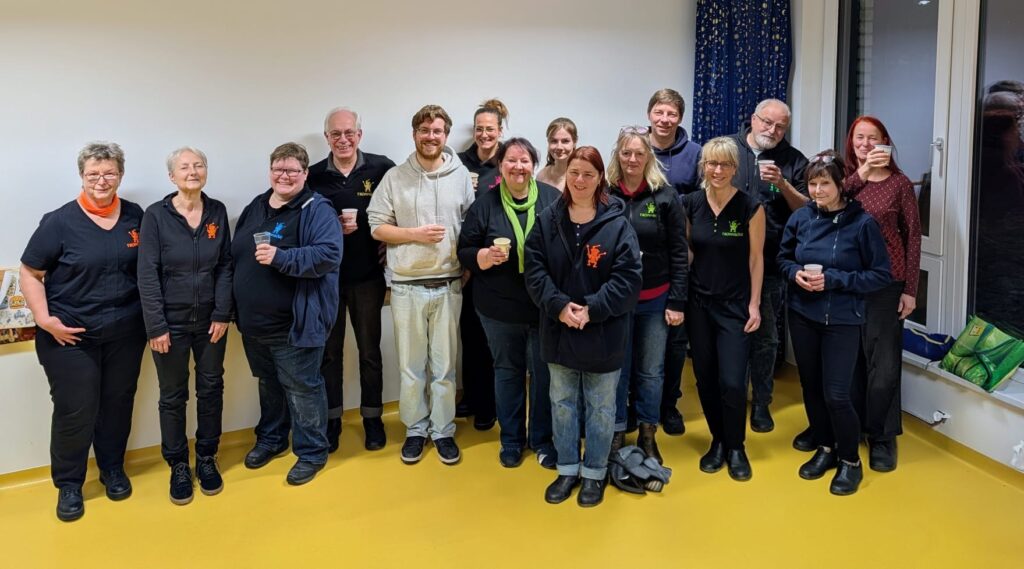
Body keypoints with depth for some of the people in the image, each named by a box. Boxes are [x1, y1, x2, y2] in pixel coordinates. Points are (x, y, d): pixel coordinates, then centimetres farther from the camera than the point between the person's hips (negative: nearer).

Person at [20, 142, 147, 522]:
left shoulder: (136, 217, 0)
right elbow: (29, 274, -4)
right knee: (75, 412, 4)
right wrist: (44, 320, -13)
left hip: (125, 333, 3)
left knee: (118, 404, 15)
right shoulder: (60, 222, -10)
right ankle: (68, 484, 23)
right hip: (70, 336, -3)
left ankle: (113, 469, 35)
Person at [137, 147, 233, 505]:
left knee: (211, 389, 11)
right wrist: (156, 326, -13)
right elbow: (147, 275, -10)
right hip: (171, 321, -2)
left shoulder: (217, 212, 0)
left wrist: (222, 314, -5)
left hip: (210, 320, 3)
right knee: (173, 395, 8)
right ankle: (178, 465, 24)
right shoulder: (156, 215, -8)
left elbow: (225, 266, 2)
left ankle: (207, 458, 28)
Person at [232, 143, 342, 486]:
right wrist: (237, 309, 9)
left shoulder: (317, 210, -12)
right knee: (268, 384, 22)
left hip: (295, 324, -7)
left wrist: (280, 258, -30)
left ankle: (311, 452, 19)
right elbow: (235, 255, 16)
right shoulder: (255, 208, 11)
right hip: (254, 322, 7)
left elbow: (328, 254, -24)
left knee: (302, 388, 4)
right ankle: (271, 439, 41)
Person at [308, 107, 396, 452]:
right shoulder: (314, 175, 0)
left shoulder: (381, 168, -6)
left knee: (370, 350, 11)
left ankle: (372, 418, 26)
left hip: (367, 275, -1)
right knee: (329, 350, 11)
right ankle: (331, 419, 26)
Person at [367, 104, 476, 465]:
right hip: (407, 287, 0)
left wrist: (467, 264, -5)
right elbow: (377, 227, -1)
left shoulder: (461, 175, 2)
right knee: (411, 365, 10)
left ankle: (443, 431, 24)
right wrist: (416, 234, -13)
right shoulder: (395, 177, 0)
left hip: (448, 285, 0)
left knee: (445, 365, 10)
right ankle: (415, 429, 26)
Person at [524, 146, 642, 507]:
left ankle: (594, 473, 29)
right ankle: (567, 469, 32)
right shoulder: (547, 220, 0)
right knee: (562, 402, 15)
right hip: (559, 330, 3)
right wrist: (559, 305, -17)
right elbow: (535, 271, -3)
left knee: (601, 406, 11)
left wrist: (592, 309, -20)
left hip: (603, 333, -3)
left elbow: (627, 278, -12)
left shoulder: (617, 224, -9)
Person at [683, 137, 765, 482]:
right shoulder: (691, 204, 1)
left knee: (732, 382, -7)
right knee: (705, 379, 9)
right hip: (698, 303, 3)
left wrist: (754, 304, -5)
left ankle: (736, 448, 16)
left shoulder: (750, 207, -7)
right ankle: (718, 442, 28)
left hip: (735, 306, -3)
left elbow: (756, 259, -3)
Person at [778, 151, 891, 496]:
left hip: (842, 319, -4)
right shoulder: (801, 218, -1)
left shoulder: (862, 222, -12)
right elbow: (782, 259, 12)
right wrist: (795, 273, -10)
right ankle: (825, 448, 33)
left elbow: (880, 275, -8)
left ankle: (850, 461, 18)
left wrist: (833, 280, -18)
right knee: (811, 387, 13)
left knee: (836, 394, -5)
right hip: (802, 315, 4)